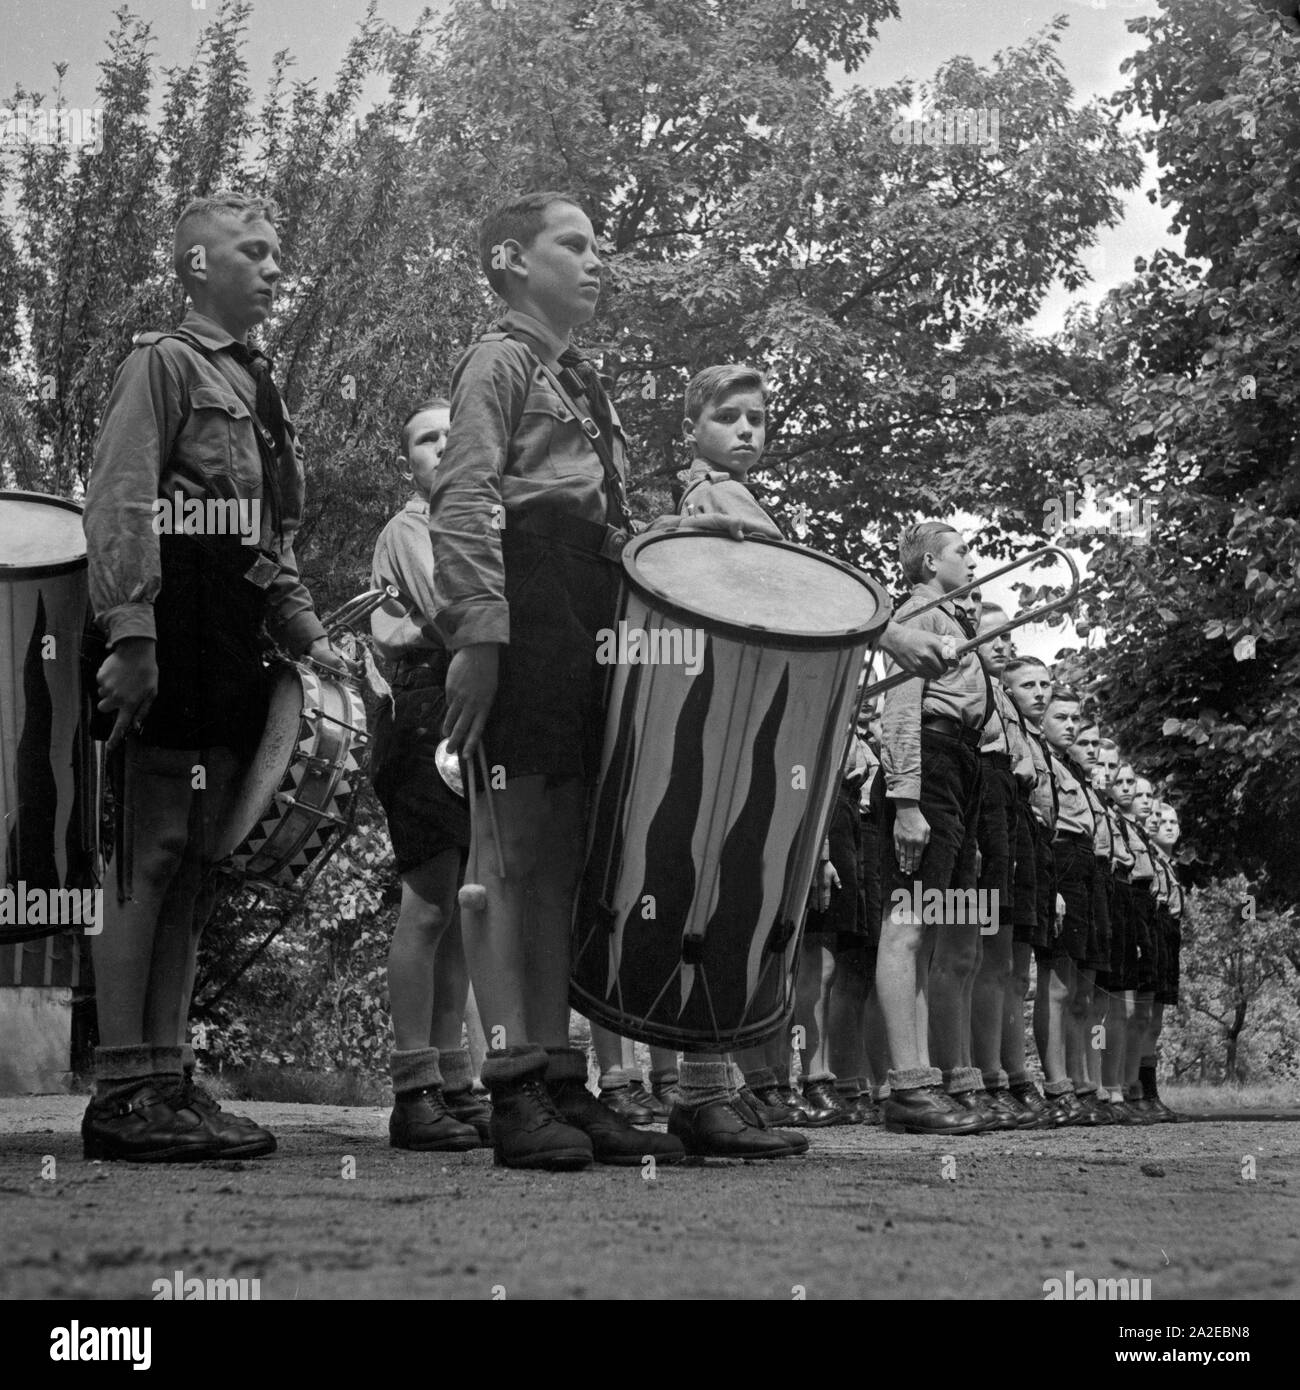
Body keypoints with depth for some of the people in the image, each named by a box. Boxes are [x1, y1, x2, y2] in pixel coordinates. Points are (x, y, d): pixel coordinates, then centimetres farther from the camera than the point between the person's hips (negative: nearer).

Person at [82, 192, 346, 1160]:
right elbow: (120, 506, -12)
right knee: (150, 852, -9)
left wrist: (309, 636, 12)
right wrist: (130, 636, -22)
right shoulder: (165, 364, 0)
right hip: (175, 634, -8)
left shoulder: (260, 389, 24)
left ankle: (168, 1076, 9)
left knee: (194, 864, 6)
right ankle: (123, 1090, -8)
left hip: (234, 645, 8)